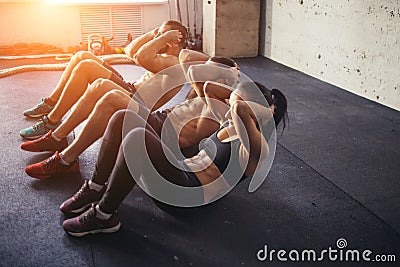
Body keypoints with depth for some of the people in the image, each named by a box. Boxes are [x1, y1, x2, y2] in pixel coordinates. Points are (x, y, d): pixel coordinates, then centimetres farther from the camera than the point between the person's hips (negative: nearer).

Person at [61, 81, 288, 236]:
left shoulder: (258, 148, -10)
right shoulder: (231, 124, 17)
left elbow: (241, 109, -31)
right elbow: (208, 89, 27)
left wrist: (266, 110, -12)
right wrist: (241, 90, 24)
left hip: (189, 192, -9)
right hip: (181, 170, 9)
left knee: (138, 137, -33)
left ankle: (103, 216, -17)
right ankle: (96, 190, 2)